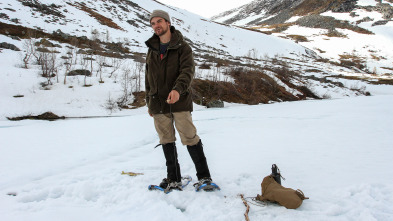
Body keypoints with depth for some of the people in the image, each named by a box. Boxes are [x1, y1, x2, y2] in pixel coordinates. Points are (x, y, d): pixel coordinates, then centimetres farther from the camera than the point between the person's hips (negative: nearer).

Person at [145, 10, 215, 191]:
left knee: (190, 138, -6)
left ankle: (204, 176, 8)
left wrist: (177, 89, -35)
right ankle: (174, 179, 20)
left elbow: (188, 70, -16)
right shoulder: (151, 50, 16)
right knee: (166, 141, 8)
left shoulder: (182, 47, -1)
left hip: (179, 102, -5)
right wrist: (149, 102, 17)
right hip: (158, 104, 5)